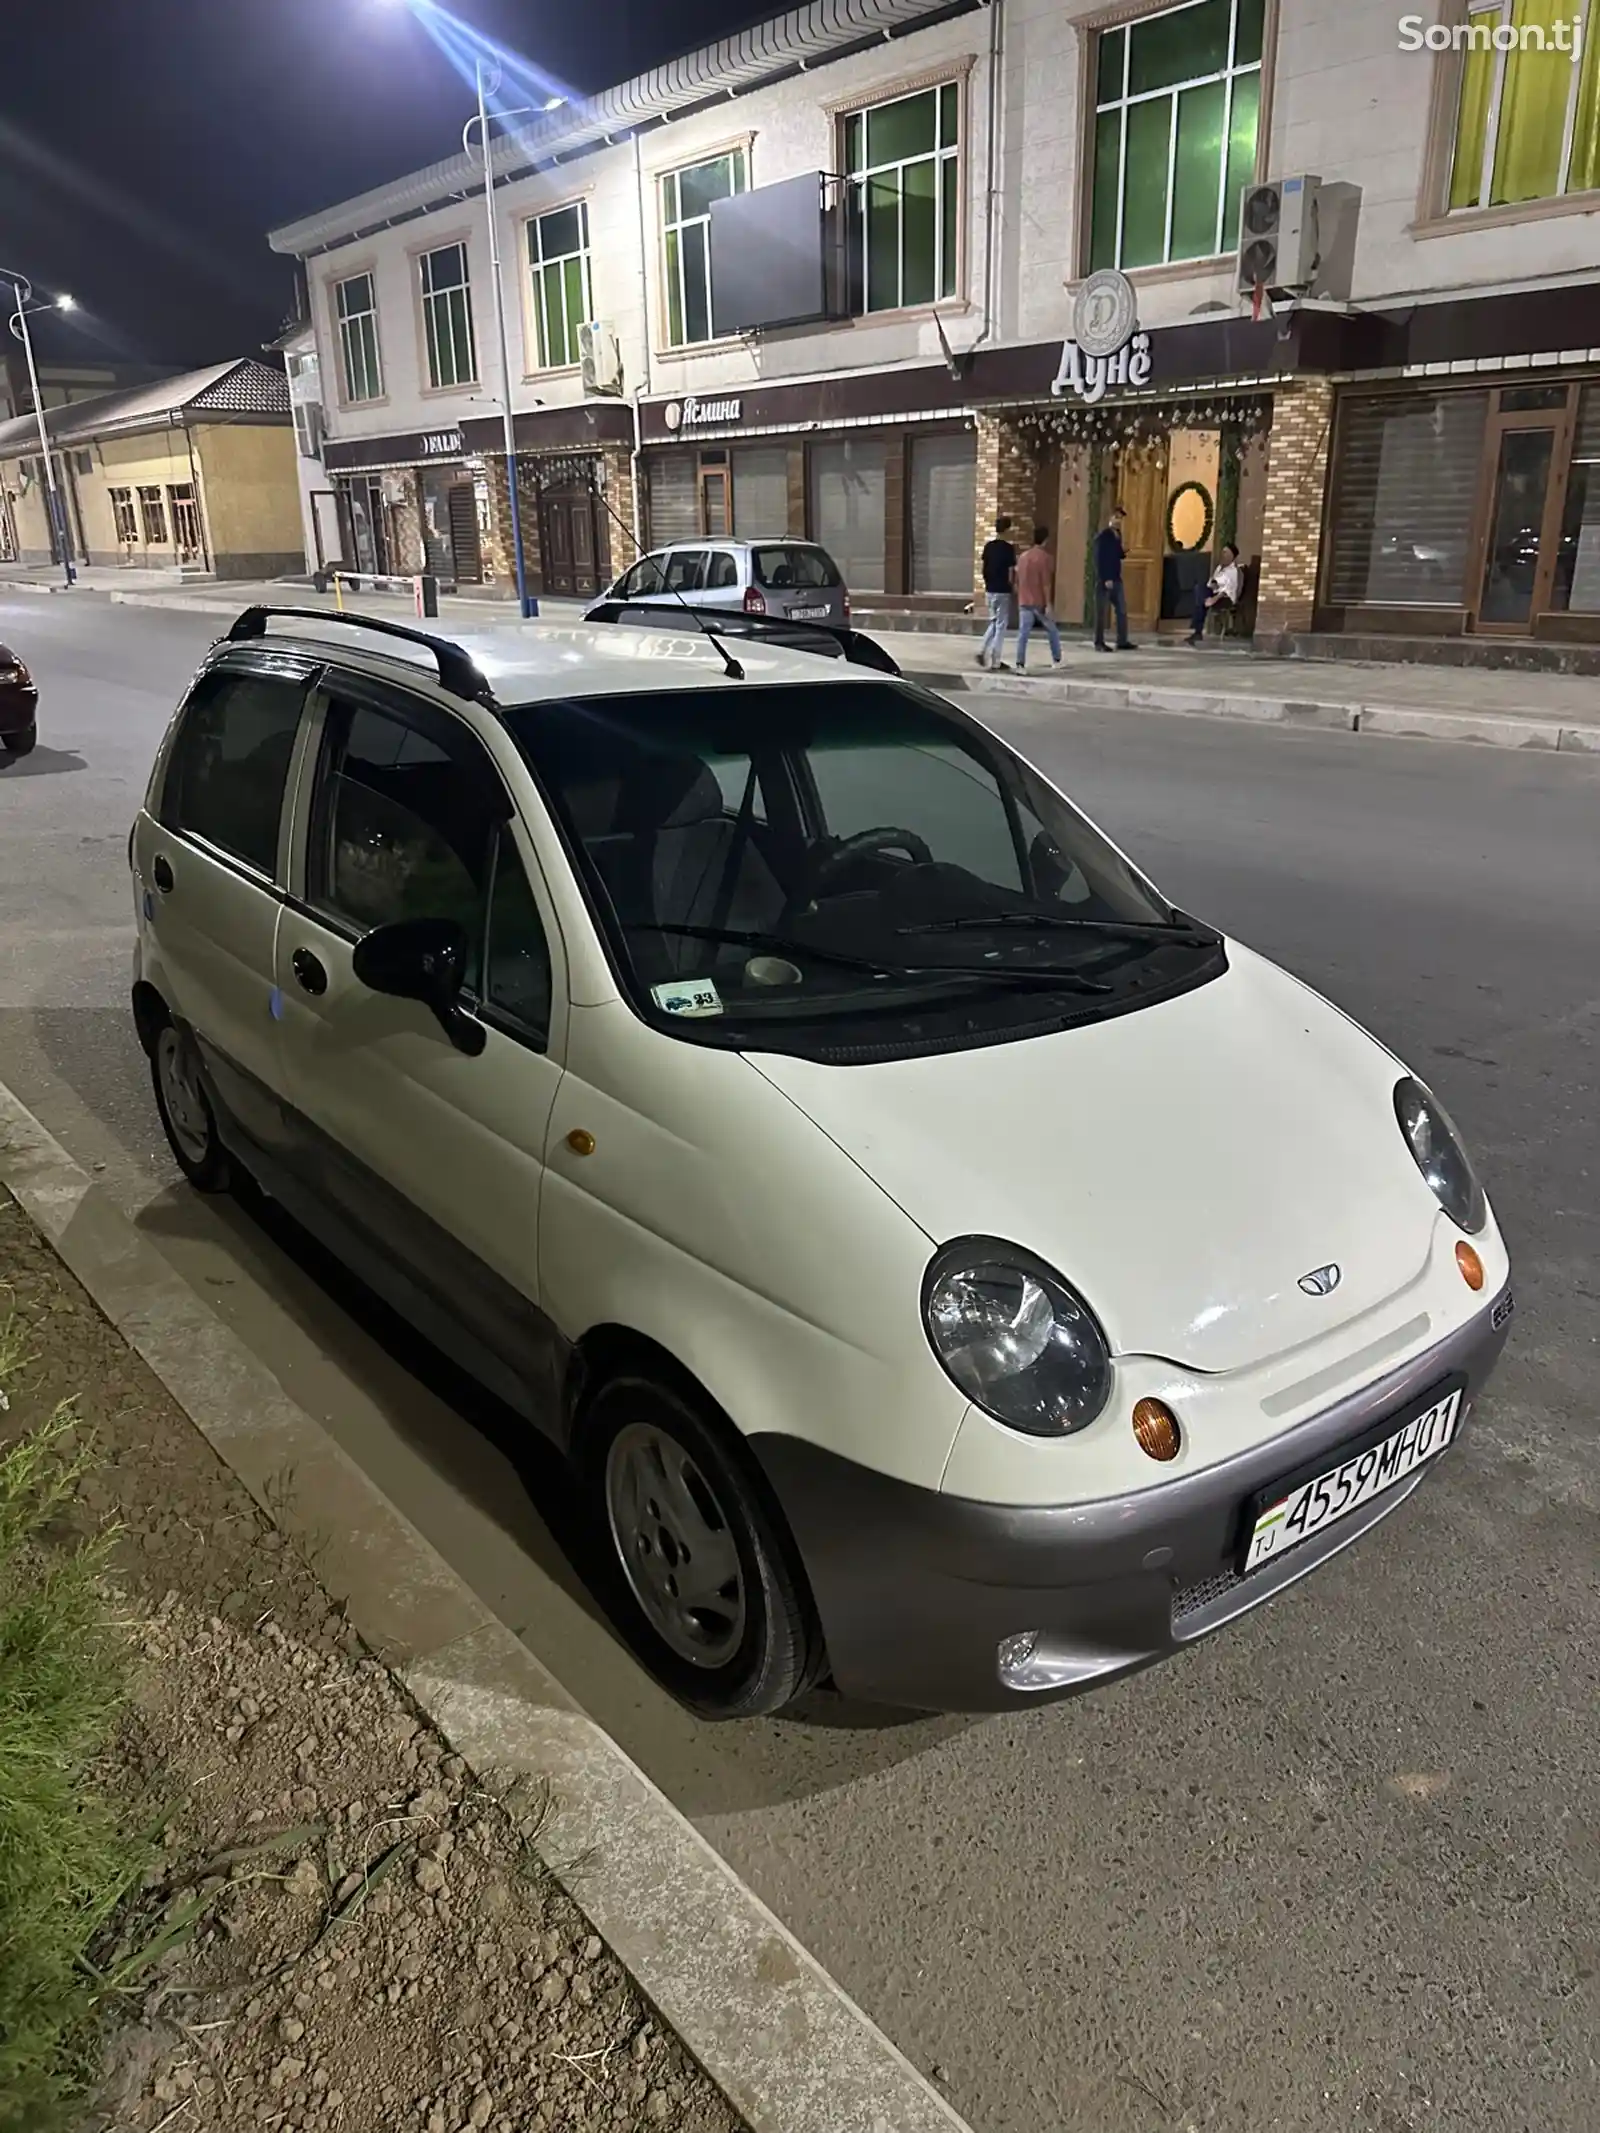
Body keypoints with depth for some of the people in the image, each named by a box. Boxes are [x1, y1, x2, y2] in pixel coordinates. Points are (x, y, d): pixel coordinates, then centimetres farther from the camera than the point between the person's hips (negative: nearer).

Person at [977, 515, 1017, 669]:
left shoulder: (988, 546, 3)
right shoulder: (1008, 548, -13)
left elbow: (984, 569, 8)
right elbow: (1011, 572, -12)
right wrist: (1014, 586, 5)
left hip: (989, 590, 6)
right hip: (1003, 591, -6)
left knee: (993, 622, 20)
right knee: (1001, 625, 3)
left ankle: (982, 650, 3)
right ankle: (996, 660, 4)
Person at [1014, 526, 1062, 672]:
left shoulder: (1024, 555, 10)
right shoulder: (1046, 557, -9)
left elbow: (1018, 580, 14)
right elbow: (1046, 583, -15)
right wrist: (1048, 604, -14)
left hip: (1024, 602, 4)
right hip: (1039, 602, -4)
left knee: (1023, 633, -4)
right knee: (1053, 631, 15)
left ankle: (1020, 664, -16)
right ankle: (1057, 660, 25)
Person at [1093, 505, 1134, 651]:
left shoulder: (1117, 534, 14)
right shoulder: (1102, 536, -11)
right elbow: (1099, 559, -17)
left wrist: (1123, 552, 1)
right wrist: (1105, 579, -22)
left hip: (1116, 579, 8)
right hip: (1104, 580, -8)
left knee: (1122, 610, 8)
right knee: (1101, 612, -2)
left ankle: (1122, 642, 14)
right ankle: (1099, 643, 3)